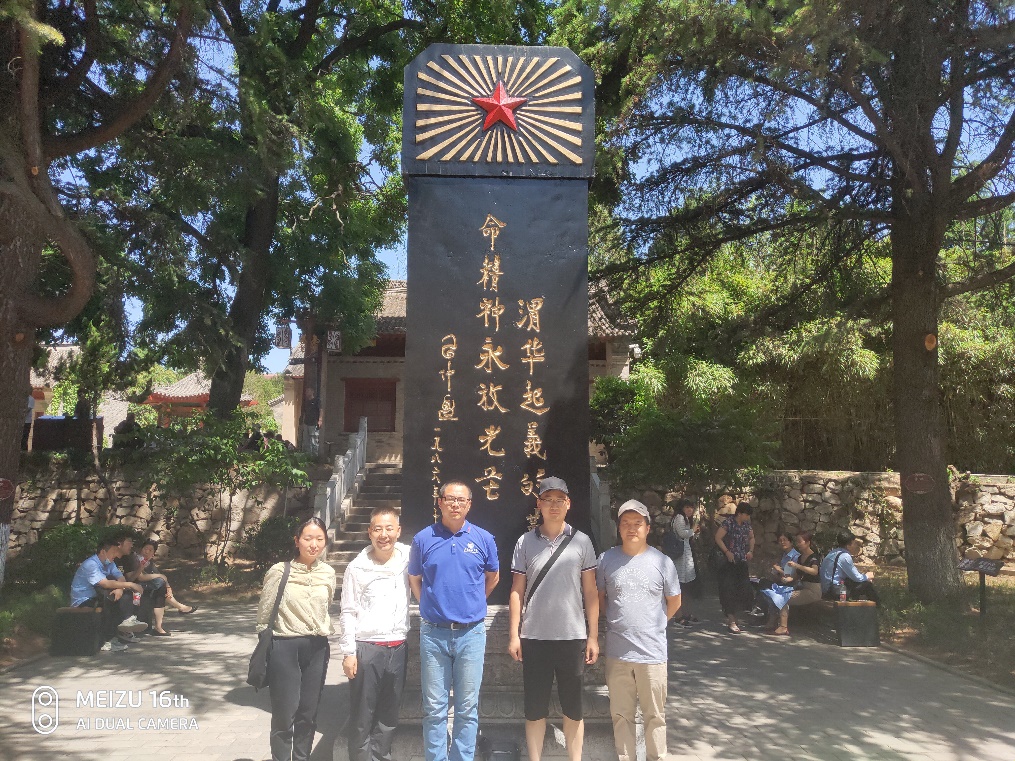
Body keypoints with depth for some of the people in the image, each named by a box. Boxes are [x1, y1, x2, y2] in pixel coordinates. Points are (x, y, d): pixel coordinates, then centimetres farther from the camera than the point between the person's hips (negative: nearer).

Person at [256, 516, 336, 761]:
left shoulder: (328, 573, 2)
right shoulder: (279, 571, -10)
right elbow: (264, 615, -2)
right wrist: (265, 647, 3)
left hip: (317, 649, 4)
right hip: (285, 648, -4)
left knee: (308, 714, 11)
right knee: (284, 714, 0)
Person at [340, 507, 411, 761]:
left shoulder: (408, 557, 0)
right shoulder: (357, 567, -6)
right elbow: (348, 613, -3)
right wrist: (349, 652, -7)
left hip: (398, 647, 3)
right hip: (366, 648, -3)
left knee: (389, 715, 13)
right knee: (362, 716, 4)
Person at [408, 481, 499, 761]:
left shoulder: (483, 539, 1)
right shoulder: (423, 539, 1)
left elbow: (493, 577, 17)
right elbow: (414, 579, 15)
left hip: (471, 633, 0)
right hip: (433, 633, 0)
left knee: (468, 707, 7)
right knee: (434, 708, 7)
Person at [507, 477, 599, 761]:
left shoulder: (581, 542, 1)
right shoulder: (525, 542, 2)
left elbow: (590, 592, 3)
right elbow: (517, 591, 3)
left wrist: (593, 636, 0)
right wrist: (513, 634, -2)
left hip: (573, 637, 0)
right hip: (534, 638, 0)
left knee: (573, 709, 10)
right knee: (535, 709, 9)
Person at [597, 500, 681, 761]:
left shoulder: (662, 562, -4)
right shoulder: (607, 559, -1)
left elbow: (674, 602, 9)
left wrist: (653, 624, 10)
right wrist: (621, 621, 9)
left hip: (652, 652, -1)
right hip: (617, 652, 1)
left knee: (655, 716, 10)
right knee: (621, 715, 14)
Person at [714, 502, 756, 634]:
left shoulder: (746, 524, 9)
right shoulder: (728, 522, -11)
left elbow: (751, 537, 24)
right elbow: (718, 538, -15)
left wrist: (751, 551, 9)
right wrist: (727, 552, -19)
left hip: (742, 563, 7)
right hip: (729, 562, -7)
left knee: (743, 590, 4)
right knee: (729, 590, -6)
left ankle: (731, 615, 20)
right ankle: (732, 622, -3)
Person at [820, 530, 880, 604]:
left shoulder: (835, 552, 13)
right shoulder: (844, 556, -15)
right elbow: (857, 577, -11)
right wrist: (867, 577, 8)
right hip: (835, 592, -9)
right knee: (867, 585, -5)